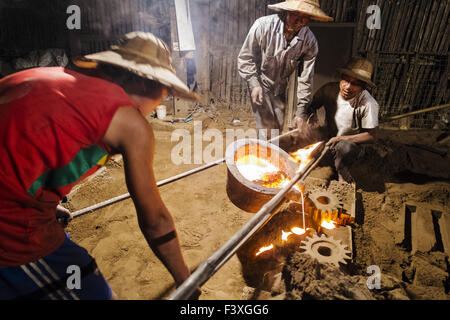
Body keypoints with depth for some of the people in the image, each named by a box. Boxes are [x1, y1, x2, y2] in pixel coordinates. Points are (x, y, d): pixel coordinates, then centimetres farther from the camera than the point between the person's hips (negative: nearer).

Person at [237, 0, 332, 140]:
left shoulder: (309, 41, -16)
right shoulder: (263, 25, -24)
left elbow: (305, 79, -12)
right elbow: (245, 57, -15)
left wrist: (301, 111, -12)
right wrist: (254, 84, -27)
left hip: (280, 87, 4)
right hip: (259, 83, -4)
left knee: (278, 128, 13)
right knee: (266, 129, -11)